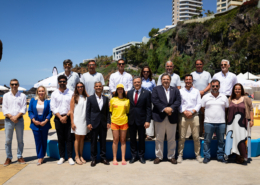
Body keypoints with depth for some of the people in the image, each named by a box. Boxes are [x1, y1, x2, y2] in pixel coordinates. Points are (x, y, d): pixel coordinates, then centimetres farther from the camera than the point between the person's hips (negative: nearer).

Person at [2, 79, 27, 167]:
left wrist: (16, 116, -13)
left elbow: (24, 108, -1)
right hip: (8, 120, 0)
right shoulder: (6, 95, 8)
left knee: (20, 140, 5)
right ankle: (9, 158, 12)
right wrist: (11, 117, -11)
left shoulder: (22, 96, 6)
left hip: (19, 119, 0)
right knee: (8, 140, 1)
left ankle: (19, 157, 15)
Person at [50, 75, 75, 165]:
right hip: (58, 118, 1)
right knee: (60, 138, 6)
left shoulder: (71, 93, 4)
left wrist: (66, 116, -10)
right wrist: (60, 117, -7)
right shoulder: (54, 93, 7)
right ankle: (62, 157, 15)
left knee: (69, 138, -1)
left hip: (68, 118, -1)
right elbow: (53, 107, 2)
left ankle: (70, 157, 5)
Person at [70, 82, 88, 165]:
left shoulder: (86, 97, 9)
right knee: (77, 138, -1)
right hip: (77, 120, -3)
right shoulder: (74, 97, 0)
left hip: (84, 120, 3)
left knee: (82, 138, 7)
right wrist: (72, 122, -8)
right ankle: (77, 156, 7)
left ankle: (81, 156, 14)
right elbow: (71, 111, -3)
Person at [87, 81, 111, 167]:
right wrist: (88, 123, -7)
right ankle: (93, 159, 15)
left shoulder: (106, 98, 9)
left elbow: (107, 111, 9)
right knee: (93, 142, 5)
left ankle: (103, 157, 19)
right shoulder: (90, 98, 2)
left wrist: (108, 122, 0)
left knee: (103, 141, 8)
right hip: (94, 123, -2)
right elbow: (88, 111, 0)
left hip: (103, 123, 2)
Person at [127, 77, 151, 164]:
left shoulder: (146, 93, -3)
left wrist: (147, 121, -12)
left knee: (141, 139, 8)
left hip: (141, 120, -3)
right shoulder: (129, 93, 8)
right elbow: (128, 106, 9)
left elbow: (148, 108, -6)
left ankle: (141, 156, 22)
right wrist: (127, 118, 1)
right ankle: (133, 156, 22)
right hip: (131, 120, 3)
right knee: (132, 139, 10)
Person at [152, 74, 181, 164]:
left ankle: (171, 156, 20)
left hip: (172, 117, 2)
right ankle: (158, 156, 15)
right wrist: (164, 109, -17)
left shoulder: (175, 90, 12)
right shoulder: (156, 89, 5)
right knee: (159, 138, 5)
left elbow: (178, 101, -1)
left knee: (172, 139, 9)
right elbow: (154, 100, -8)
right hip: (160, 116, -2)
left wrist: (171, 108, -18)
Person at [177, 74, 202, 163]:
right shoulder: (180, 91, 8)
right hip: (183, 116, -1)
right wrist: (185, 111, -11)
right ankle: (180, 155, 10)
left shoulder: (196, 91, 11)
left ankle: (197, 155, 15)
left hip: (194, 115, 1)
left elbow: (199, 104, 5)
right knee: (182, 137, 1)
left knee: (196, 137, 3)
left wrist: (192, 111, -9)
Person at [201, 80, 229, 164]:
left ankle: (220, 157, 22)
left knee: (221, 141, 9)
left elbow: (226, 109, 13)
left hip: (221, 123, 2)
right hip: (208, 122, -1)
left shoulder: (224, 97, 8)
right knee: (207, 140, 4)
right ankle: (206, 157, 14)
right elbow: (202, 108, 7)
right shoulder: (205, 97, 3)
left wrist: (221, 115, 5)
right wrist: (209, 114, 6)